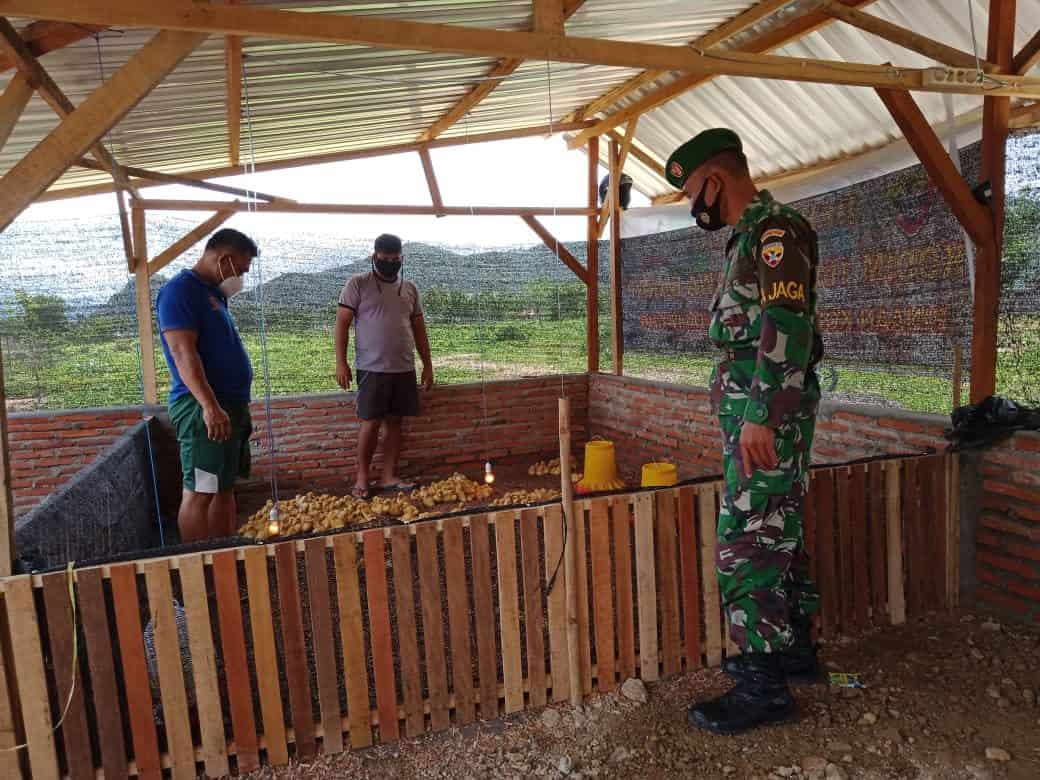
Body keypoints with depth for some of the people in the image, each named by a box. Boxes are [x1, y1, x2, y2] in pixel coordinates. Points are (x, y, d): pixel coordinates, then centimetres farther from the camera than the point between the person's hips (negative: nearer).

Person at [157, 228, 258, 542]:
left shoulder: (213, 292, 18)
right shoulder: (180, 290, -11)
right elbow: (183, 353, -20)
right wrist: (210, 406, -27)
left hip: (230, 404, 10)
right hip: (203, 408, -10)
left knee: (225, 488, 13)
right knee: (200, 492, -5)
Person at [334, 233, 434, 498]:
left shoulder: (409, 288, 12)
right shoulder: (358, 284, -2)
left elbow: (419, 330, 15)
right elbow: (342, 323, -4)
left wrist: (428, 365, 11)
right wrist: (341, 362, -12)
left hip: (404, 369, 4)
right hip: (372, 368, -4)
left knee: (395, 421, 7)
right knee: (371, 422, -3)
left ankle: (389, 476, 15)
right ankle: (362, 477, 12)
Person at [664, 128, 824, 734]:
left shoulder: (775, 229, -12)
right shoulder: (752, 235, 19)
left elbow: (788, 326, -23)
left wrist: (760, 416, -26)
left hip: (767, 412, -10)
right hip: (757, 411, 10)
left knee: (748, 542, -7)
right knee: (780, 534, 17)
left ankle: (764, 685, 4)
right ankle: (794, 649, 30)